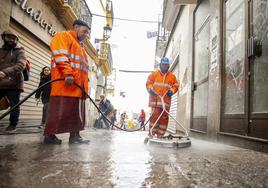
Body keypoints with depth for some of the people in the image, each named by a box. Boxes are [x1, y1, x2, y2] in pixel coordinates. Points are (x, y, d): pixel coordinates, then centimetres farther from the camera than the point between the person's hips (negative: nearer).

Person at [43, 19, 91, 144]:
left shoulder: (79, 47, 32)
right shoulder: (63, 36, 5)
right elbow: (60, 54, -13)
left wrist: (84, 84, 19)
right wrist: (68, 73, -24)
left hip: (78, 84, 9)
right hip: (65, 82, -9)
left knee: (77, 111, 5)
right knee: (60, 109, -9)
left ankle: (74, 135, 9)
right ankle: (49, 135, -1)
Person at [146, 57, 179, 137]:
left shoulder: (172, 76, 13)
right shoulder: (154, 74, 10)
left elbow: (176, 86, 15)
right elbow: (148, 83, 11)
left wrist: (172, 91, -4)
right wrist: (150, 89, -8)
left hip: (166, 100, 2)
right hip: (155, 98, -2)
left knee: (164, 118, 2)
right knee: (155, 115, -13)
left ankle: (160, 135, 13)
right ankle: (151, 133, -5)